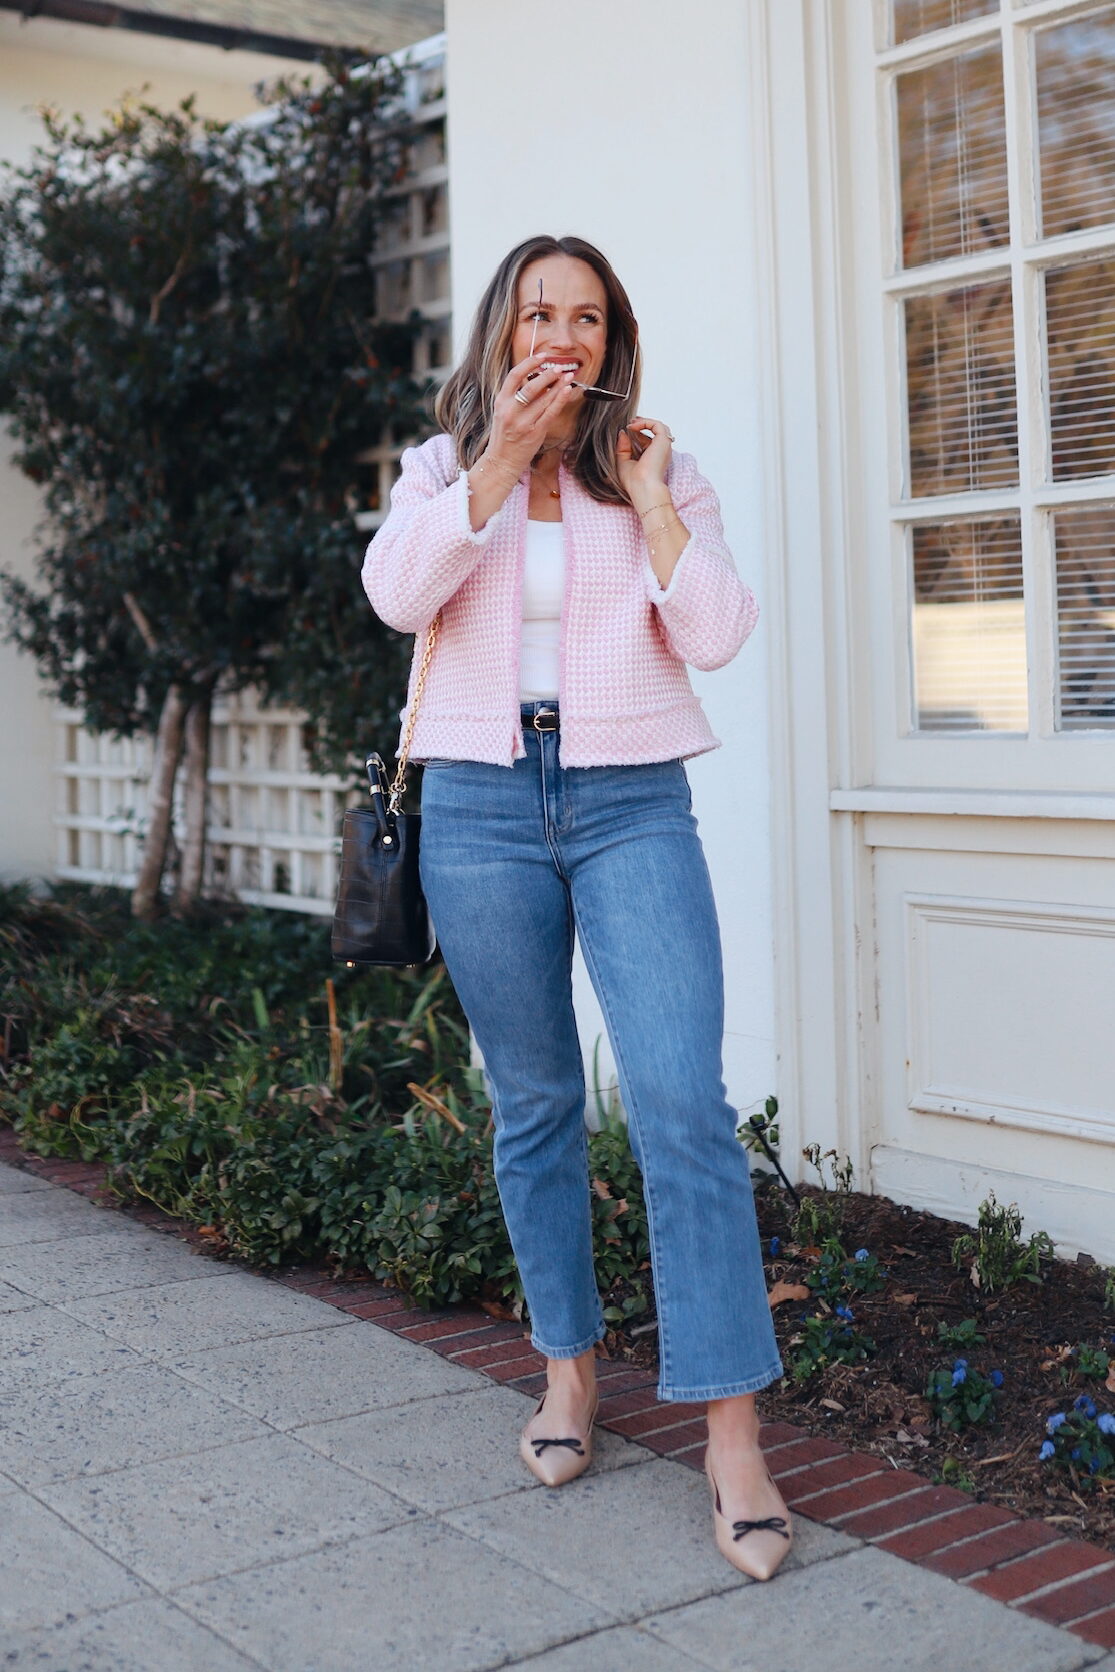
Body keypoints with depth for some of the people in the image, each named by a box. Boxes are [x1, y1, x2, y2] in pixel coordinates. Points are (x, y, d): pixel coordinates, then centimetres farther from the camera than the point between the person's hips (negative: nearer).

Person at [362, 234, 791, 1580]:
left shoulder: (658, 471, 10)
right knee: (533, 1102, 9)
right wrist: (503, 458, -13)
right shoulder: (443, 466, 11)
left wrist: (647, 496, -4)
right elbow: (397, 595, -9)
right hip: (481, 804, 1)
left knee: (682, 1100, -13)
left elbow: (715, 635, -2)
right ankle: (568, 1364, 26)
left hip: (632, 804, -1)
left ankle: (734, 1439, -10)